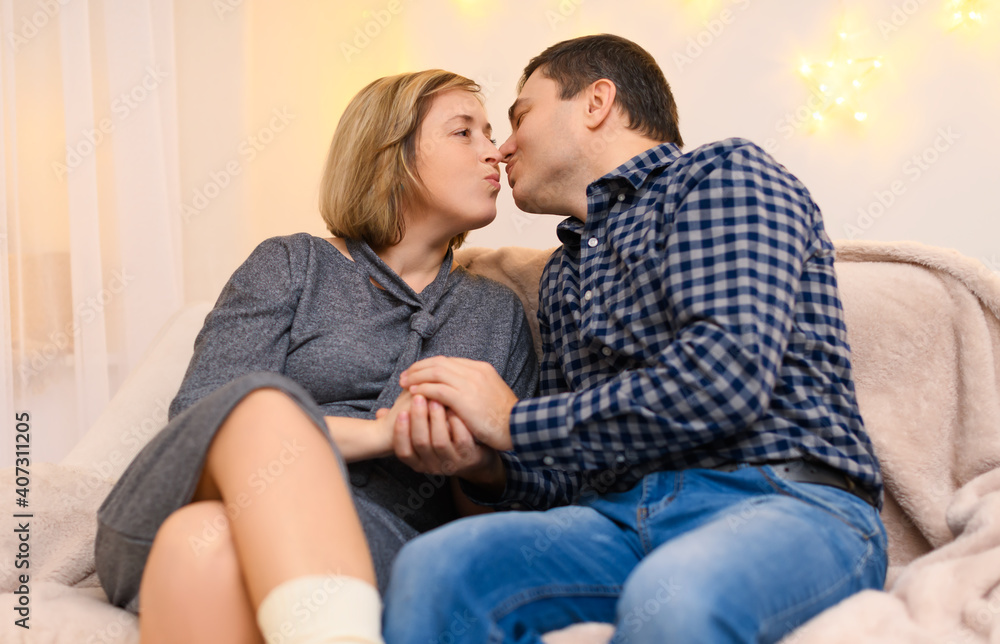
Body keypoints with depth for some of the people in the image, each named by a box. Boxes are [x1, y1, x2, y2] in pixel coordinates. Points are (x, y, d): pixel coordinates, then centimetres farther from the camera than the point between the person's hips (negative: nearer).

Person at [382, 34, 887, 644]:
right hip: (623, 517, 5)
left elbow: (728, 375, -15)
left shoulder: (725, 173, 3)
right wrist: (489, 467, -2)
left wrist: (516, 423, -8)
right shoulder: (563, 275, 25)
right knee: (432, 565, -25)